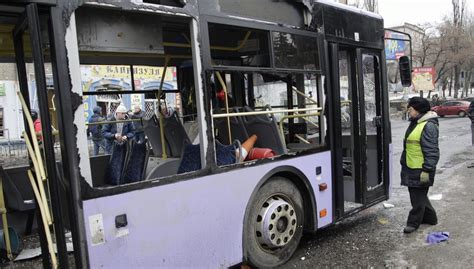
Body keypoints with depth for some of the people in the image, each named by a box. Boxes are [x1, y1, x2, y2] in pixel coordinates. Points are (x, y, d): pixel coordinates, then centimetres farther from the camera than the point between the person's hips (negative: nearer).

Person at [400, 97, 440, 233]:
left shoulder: (429, 126, -18)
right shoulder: (414, 123, 13)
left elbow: (432, 151, -21)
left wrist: (427, 170, -22)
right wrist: (404, 162, 24)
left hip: (420, 169, -10)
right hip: (411, 168, 10)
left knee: (418, 197, 3)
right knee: (418, 194, 20)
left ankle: (413, 222, 15)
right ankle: (430, 217, 36)